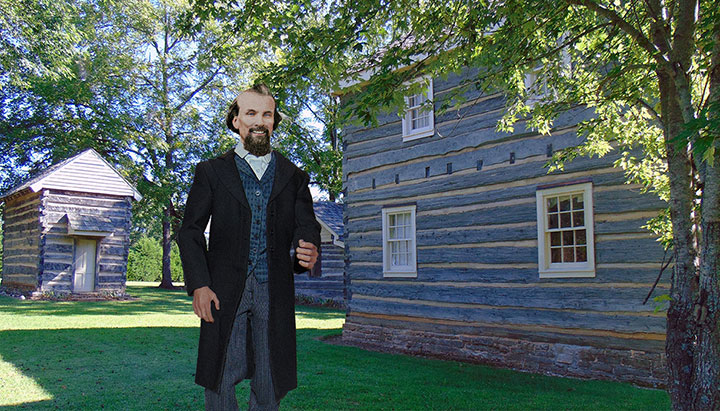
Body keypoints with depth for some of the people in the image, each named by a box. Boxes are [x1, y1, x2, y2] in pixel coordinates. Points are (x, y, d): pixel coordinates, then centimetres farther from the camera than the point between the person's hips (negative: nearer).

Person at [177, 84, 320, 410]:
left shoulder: (294, 177, 14)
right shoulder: (211, 171, 10)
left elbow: (307, 228, 10)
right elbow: (190, 232, 6)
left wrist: (308, 252, -15)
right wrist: (198, 285, -7)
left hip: (274, 292, 2)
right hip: (223, 292, -1)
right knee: (219, 381, 0)